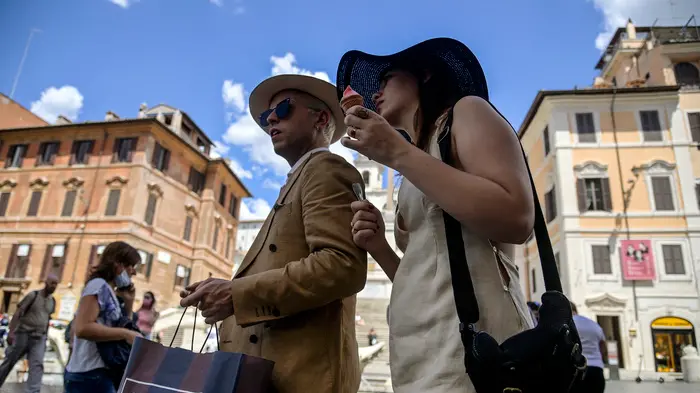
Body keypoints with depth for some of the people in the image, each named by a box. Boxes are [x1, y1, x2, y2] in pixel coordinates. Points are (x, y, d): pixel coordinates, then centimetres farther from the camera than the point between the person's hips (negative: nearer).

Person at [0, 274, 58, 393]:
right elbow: (17, 313, -8)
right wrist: (11, 331, -17)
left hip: (39, 338, 3)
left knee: (37, 365, -12)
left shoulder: (53, 301, 9)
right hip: (23, 334, -3)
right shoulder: (33, 295, -5)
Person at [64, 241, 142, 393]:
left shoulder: (110, 291, 14)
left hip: (99, 374, 9)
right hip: (90, 375, -9)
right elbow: (82, 328, -24)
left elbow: (117, 325, 21)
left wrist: (128, 302, 7)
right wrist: (126, 334, -21)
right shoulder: (99, 285, -12)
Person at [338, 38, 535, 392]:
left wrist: (398, 153, -12)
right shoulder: (414, 183, 21)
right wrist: (380, 249, 2)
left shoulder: (467, 111, 3)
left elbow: (515, 219, -15)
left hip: (470, 343, -7)